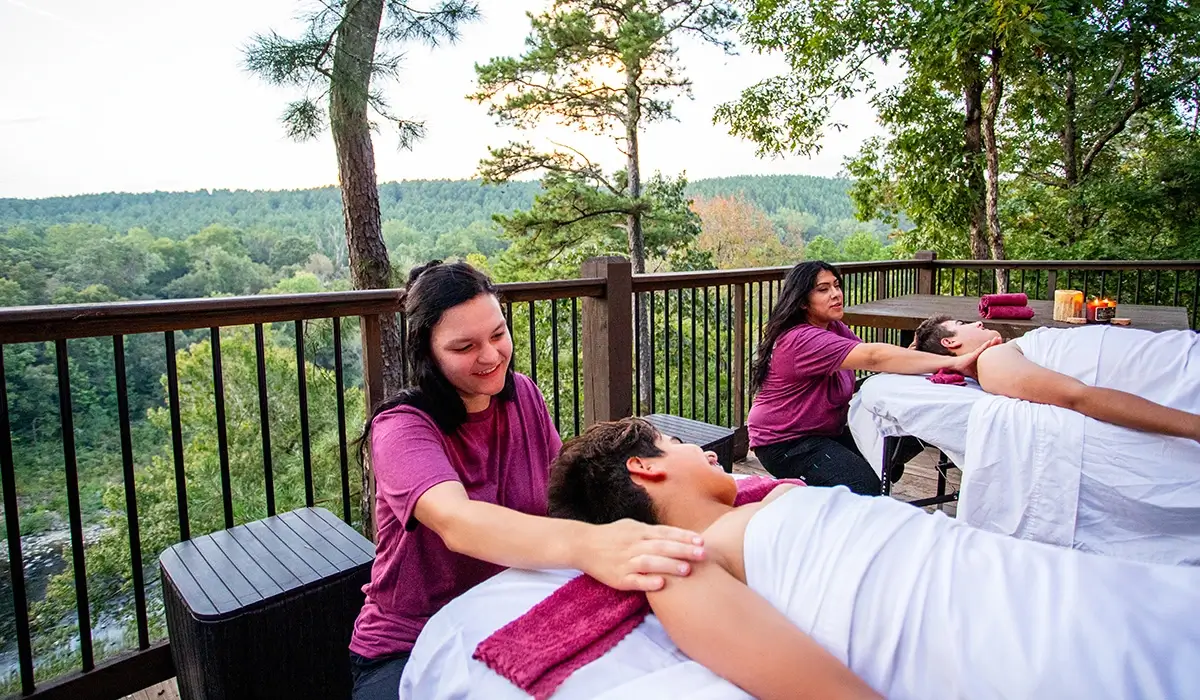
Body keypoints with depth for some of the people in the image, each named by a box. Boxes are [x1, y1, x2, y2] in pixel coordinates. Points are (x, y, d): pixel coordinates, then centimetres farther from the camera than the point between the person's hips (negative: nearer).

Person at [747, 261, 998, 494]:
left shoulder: (835, 329, 8)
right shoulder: (801, 340, -27)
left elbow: (875, 359, -3)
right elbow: (873, 357, -35)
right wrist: (954, 363, -39)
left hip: (827, 433, 10)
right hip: (784, 444, -10)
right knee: (865, 487, -23)